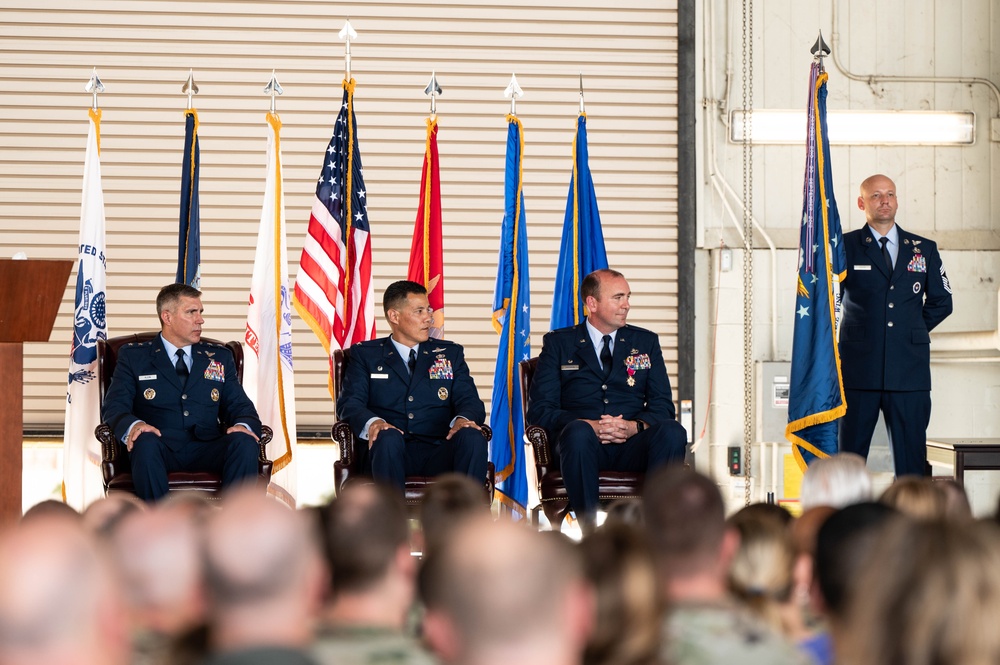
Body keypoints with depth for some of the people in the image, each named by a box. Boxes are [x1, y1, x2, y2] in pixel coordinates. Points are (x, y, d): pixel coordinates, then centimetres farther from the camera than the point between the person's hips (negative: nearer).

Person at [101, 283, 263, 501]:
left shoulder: (220, 357, 24)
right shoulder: (133, 356, 15)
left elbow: (240, 406, 17)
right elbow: (114, 407, 3)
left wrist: (243, 426, -10)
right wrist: (134, 425, -23)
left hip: (206, 450, 2)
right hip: (161, 447, -2)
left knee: (245, 443, -28)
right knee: (146, 442, -37)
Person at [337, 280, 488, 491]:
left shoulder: (450, 353, 23)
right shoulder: (365, 354, 17)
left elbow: (471, 401, 11)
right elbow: (349, 403, 3)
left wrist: (463, 419, -16)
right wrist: (372, 422, -22)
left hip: (438, 454, 2)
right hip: (391, 451, -2)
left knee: (473, 438, -30)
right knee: (388, 437, -37)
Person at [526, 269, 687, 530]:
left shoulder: (646, 342, 20)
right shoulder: (558, 343, 13)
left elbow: (663, 406, 12)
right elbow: (540, 409, 2)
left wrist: (635, 426, -11)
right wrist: (589, 426, -15)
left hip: (632, 446, 2)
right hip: (584, 443, -2)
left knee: (673, 432, -29)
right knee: (579, 432, -37)